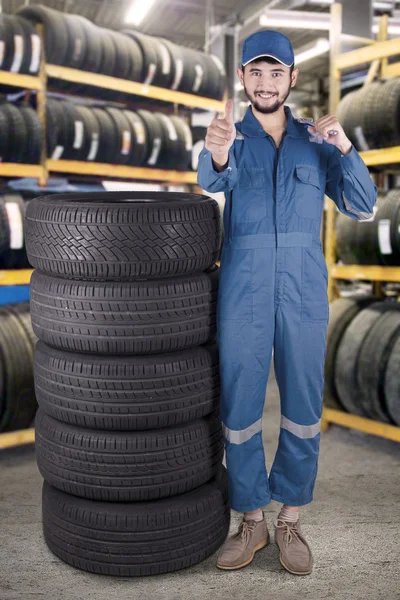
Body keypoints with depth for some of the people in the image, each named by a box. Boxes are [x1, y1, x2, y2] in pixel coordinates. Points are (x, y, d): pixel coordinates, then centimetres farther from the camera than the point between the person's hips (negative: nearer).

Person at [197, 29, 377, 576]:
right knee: (239, 411, 3)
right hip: (242, 293, -1)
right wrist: (216, 151, -46)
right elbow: (213, 179, -21)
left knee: (303, 412, 5)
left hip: (305, 293, 1)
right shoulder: (231, 140, 5)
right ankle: (252, 522, 22)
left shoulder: (316, 141, 10)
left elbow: (362, 207, -1)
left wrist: (345, 147, -18)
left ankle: (289, 522, 23)